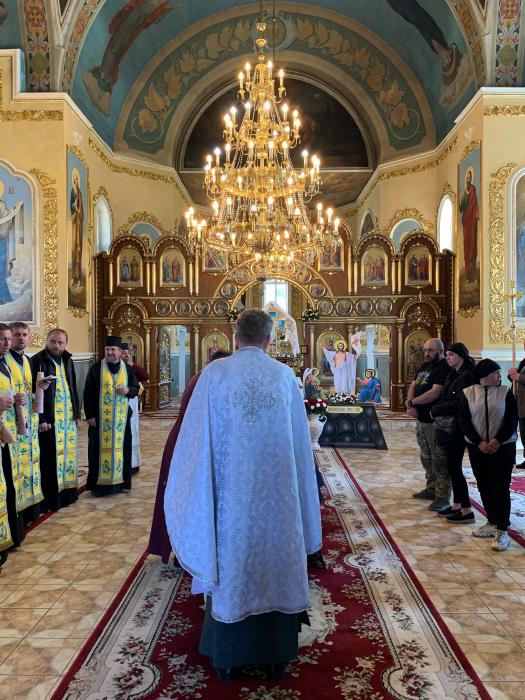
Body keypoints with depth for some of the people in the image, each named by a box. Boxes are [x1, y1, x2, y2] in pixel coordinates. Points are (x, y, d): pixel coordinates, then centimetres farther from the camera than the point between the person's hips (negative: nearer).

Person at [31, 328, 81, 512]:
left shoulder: (68, 361, 11)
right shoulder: (37, 361, -10)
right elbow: (32, 392, -13)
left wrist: (77, 413, 12)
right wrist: (40, 419, -17)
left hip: (68, 417, 7)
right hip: (48, 419, -6)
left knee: (68, 453, 12)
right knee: (50, 459, -1)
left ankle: (67, 493, 23)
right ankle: (50, 499, 8)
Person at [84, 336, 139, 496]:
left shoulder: (128, 369, 7)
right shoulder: (96, 369, -1)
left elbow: (136, 388, 12)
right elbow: (88, 393, -2)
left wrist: (128, 390, -12)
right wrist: (90, 415, -8)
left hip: (122, 417, 3)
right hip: (100, 418, -3)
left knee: (120, 446, 6)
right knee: (101, 448, -1)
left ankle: (118, 481, 17)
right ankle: (99, 483, 7)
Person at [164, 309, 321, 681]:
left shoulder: (214, 373, -7)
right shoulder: (285, 375, -3)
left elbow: (196, 440, -4)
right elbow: (300, 443, 3)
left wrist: (190, 493, 9)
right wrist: (303, 494, 15)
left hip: (230, 493, -1)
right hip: (277, 494, 1)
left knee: (230, 567, 14)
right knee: (277, 567, 14)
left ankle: (228, 657, 28)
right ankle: (276, 656, 28)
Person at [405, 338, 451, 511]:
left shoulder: (445, 368, -14)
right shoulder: (424, 366, 14)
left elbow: (434, 393, -22)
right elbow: (413, 386, 13)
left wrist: (411, 402, -11)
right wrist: (410, 406, -5)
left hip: (435, 422, -9)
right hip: (421, 419, 9)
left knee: (439, 460, -3)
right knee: (426, 458, 18)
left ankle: (443, 497, 5)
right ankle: (431, 489, 31)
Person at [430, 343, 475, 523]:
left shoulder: (467, 376, -15)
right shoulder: (453, 375, 14)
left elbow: (459, 403, -21)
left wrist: (436, 410, -12)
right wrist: (437, 410, 1)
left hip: (457, 429, -9)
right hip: (447, 427, 9)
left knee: (454, 468, -4)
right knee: (452, 466, 13)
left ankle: (467, 510, 5)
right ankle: (456, 505, 23)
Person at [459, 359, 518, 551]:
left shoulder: (506, 392, 0)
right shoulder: (467, 393, 0)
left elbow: (512, 420, -4)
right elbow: (464, 421, -3)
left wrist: (498, 441, -15)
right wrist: (479, 443, -13)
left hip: (503, 447, -2)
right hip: (476, 448, 2)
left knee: (500, 488, -5)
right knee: (484, 487, 9)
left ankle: (502, 530, 0)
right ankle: (492, 523, 24)